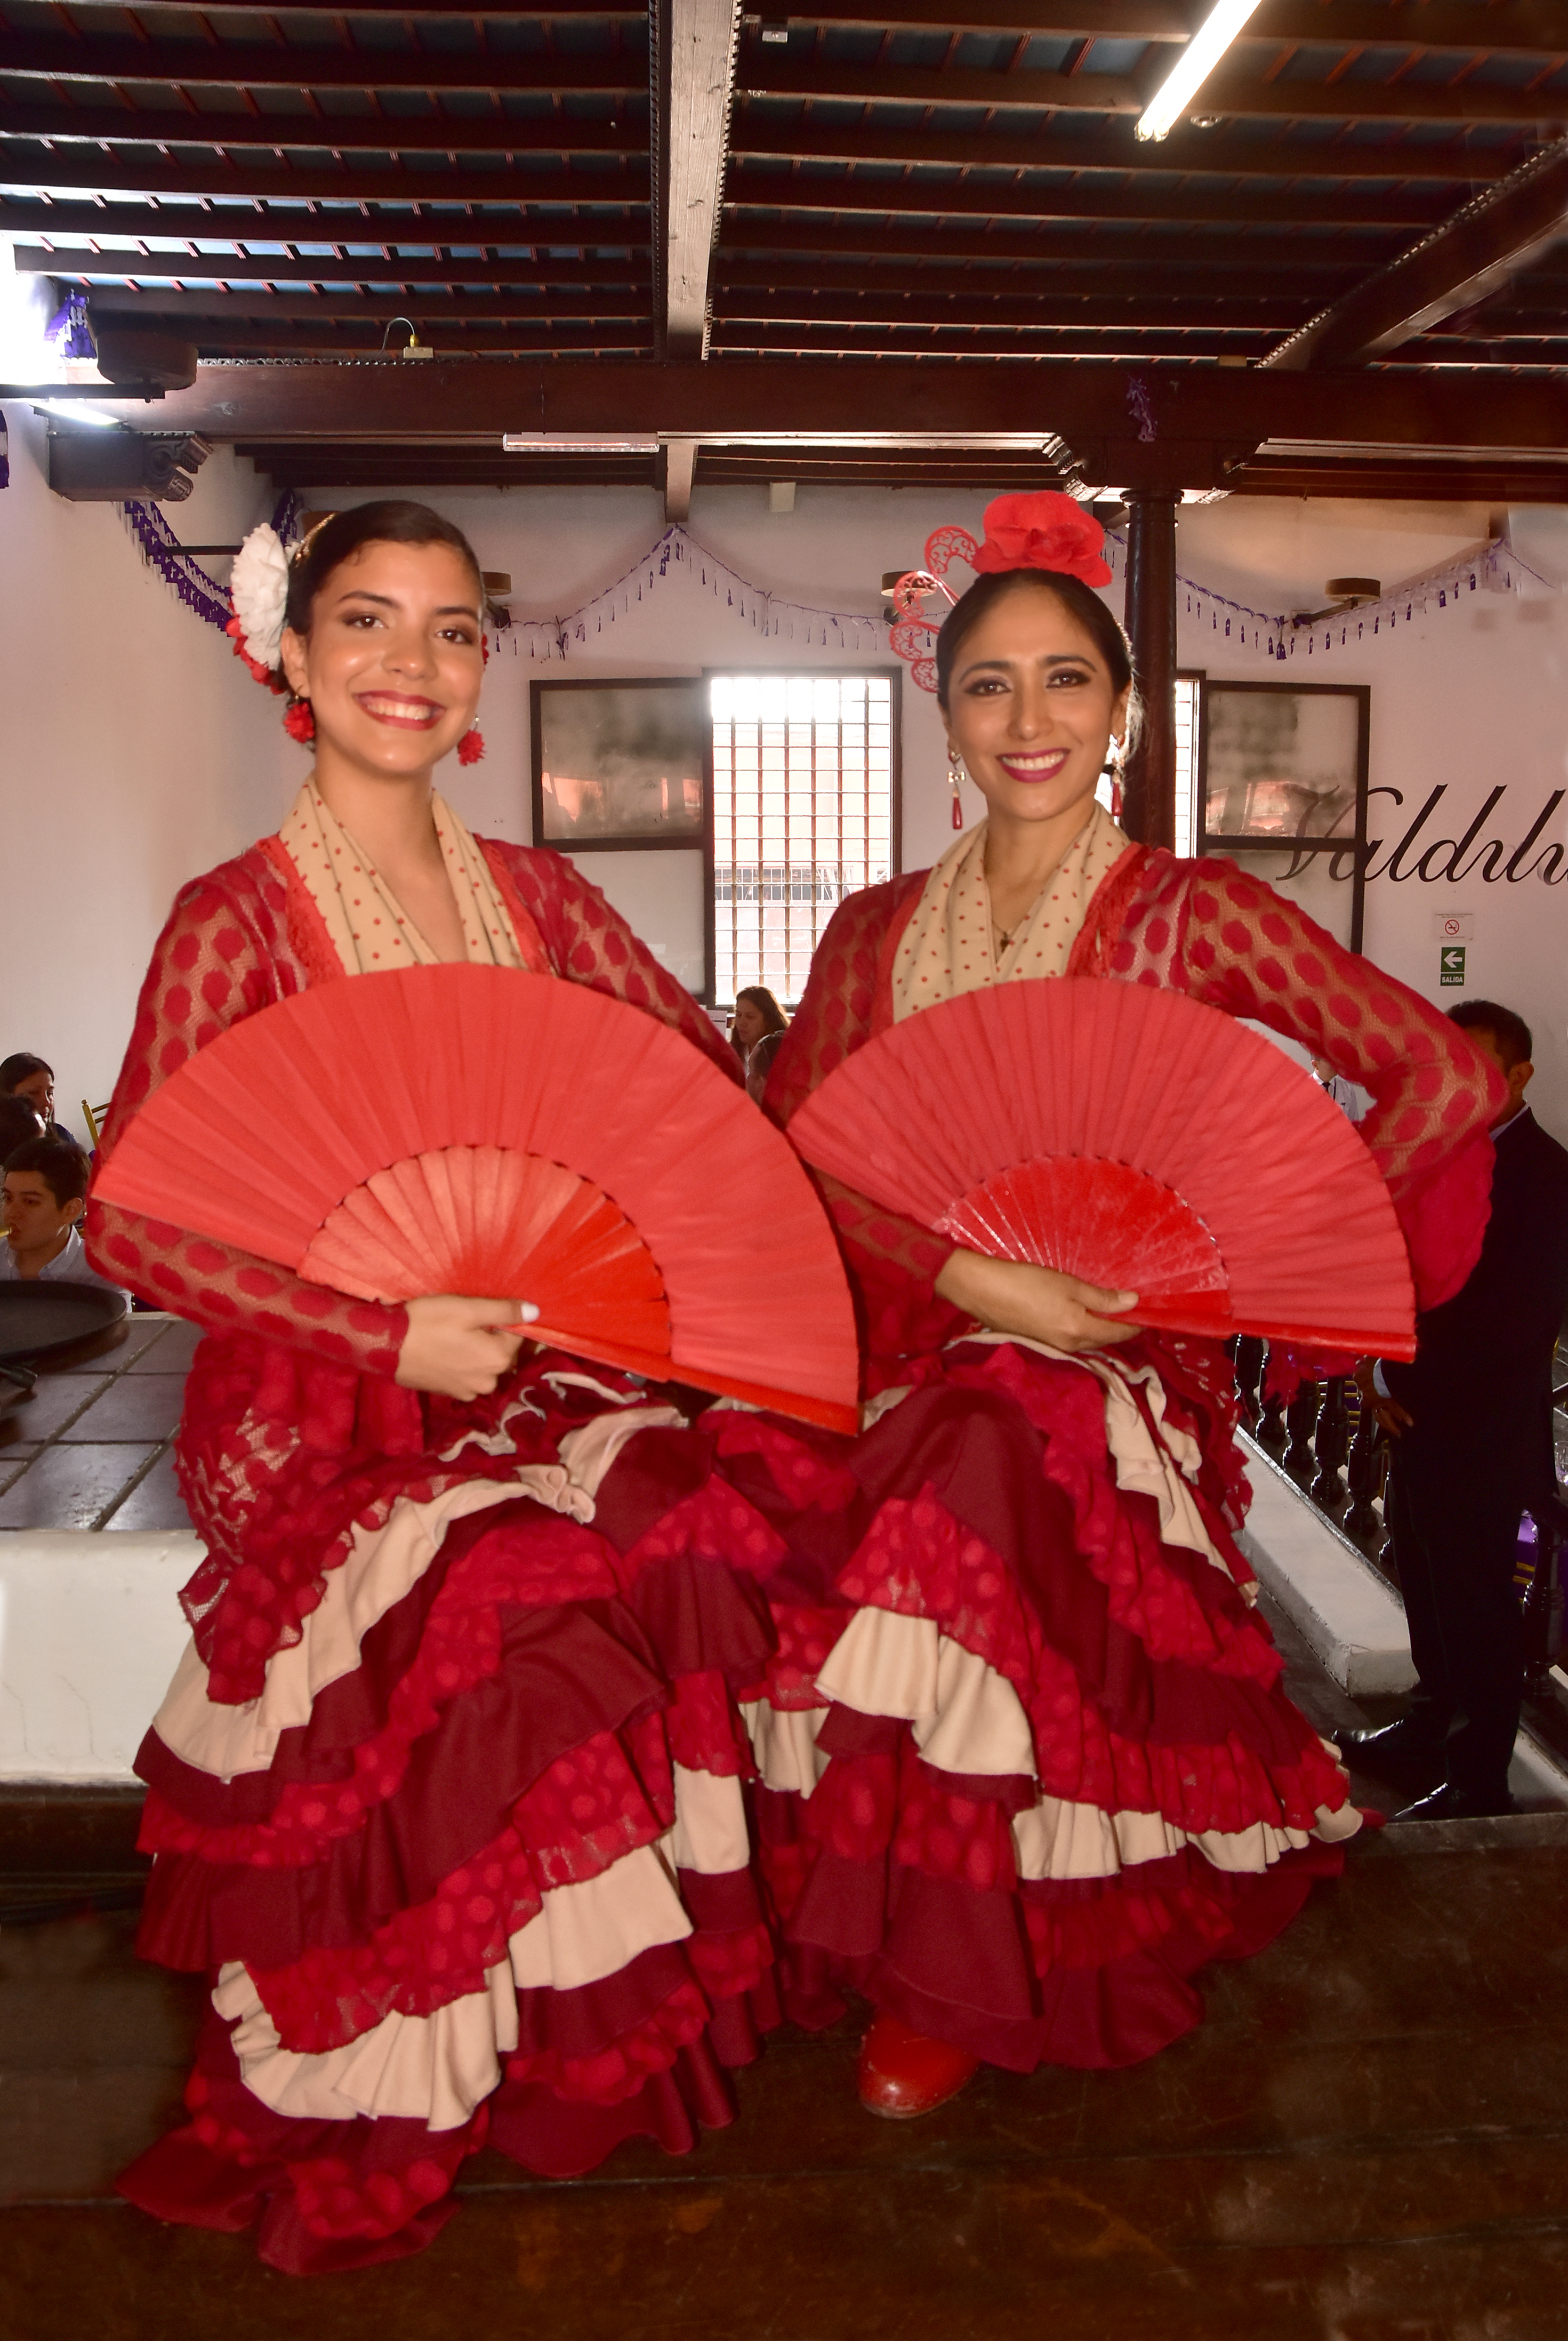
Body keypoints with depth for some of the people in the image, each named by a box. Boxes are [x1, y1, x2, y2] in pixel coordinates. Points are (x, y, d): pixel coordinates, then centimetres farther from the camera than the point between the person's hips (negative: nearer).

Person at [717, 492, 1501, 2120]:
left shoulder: (1195, 917, 1)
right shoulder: (876, 930, 11)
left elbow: (1447, 1078, -4)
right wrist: (964, 1273, -13)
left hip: (1104, 1361, -3)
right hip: (895, 1344, 4)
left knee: (969, 1484, -31)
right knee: (734, 1485, -22)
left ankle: (951, 1972, -6)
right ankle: (848, 1915, 2)